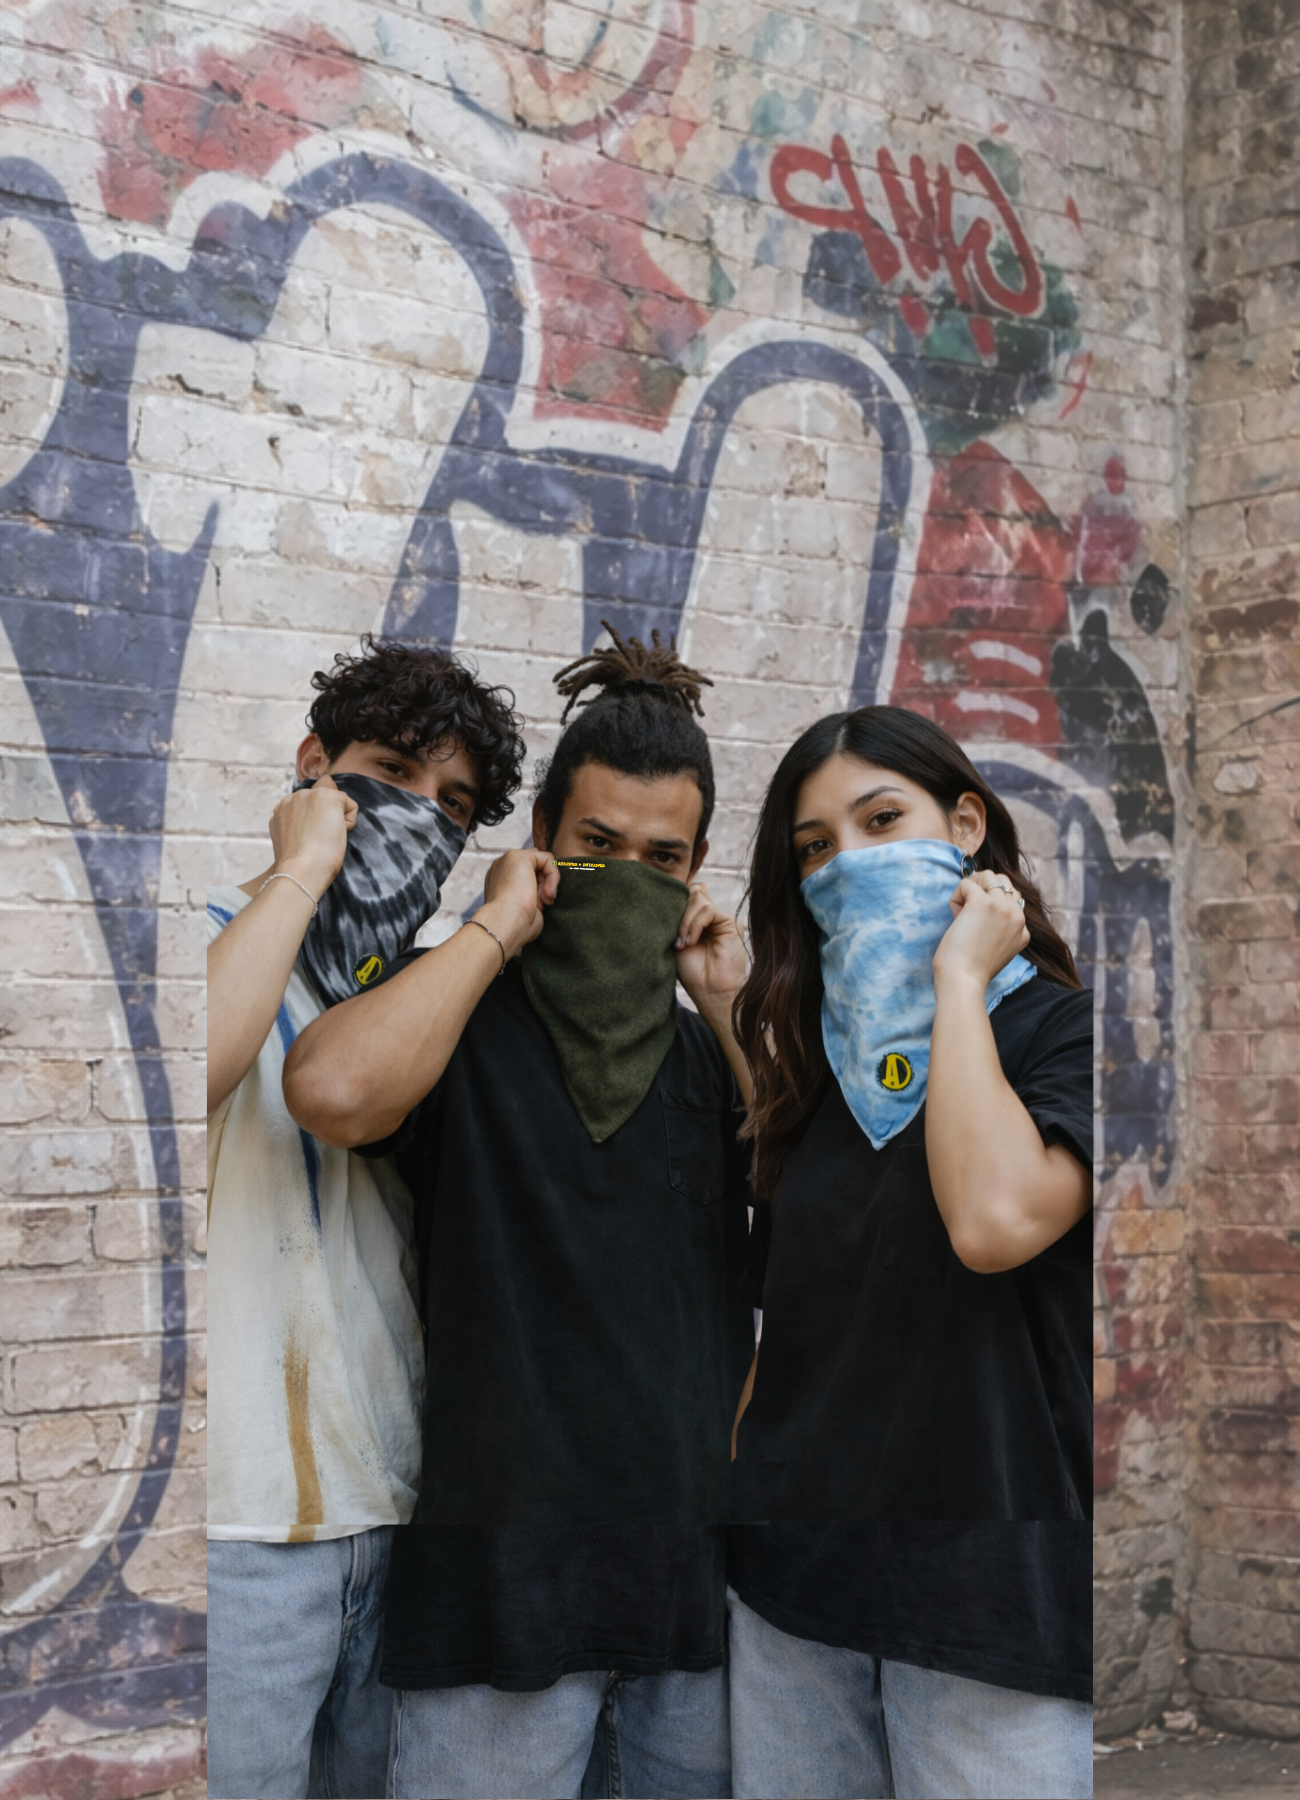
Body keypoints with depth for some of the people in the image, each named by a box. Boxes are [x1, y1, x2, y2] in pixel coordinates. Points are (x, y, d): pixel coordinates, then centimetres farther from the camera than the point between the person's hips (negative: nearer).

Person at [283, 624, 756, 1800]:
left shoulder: (710, 1051, 13)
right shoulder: (471, 1023, -2)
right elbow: (331, 1090, -26)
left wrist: (729, 1005, -1)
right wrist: (498, 929, -13)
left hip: (703, 1559, 5)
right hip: (511, 1559, -5)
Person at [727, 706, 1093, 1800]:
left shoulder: (1062, 1026, -5)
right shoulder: (817, 1054, 12)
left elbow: (996, 1221, -25)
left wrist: (958, 984, -13)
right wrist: (736, 1480, 6)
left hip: (994, 1581, -5)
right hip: (794, 1562, 5)